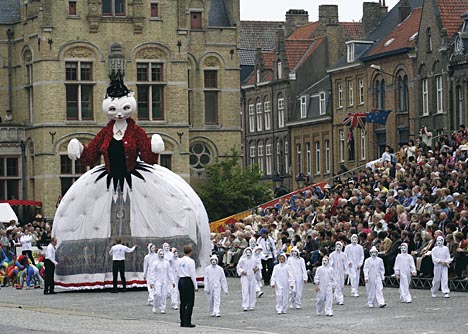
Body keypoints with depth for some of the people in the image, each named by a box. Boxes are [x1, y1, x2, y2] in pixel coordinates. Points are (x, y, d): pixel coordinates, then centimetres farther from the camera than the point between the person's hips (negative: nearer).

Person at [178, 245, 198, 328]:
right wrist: (195, 286, -6)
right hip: (188, 281, -7)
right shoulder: (190, 261, -11)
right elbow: (192, 274, -11)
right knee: (190, 302, -2)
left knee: (183, 302, 11)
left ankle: (182, 322, 13)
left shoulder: (180, 261, 8)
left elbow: (178, 272, 11)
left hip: (181, 281, 7)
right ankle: (187, 322, -7)